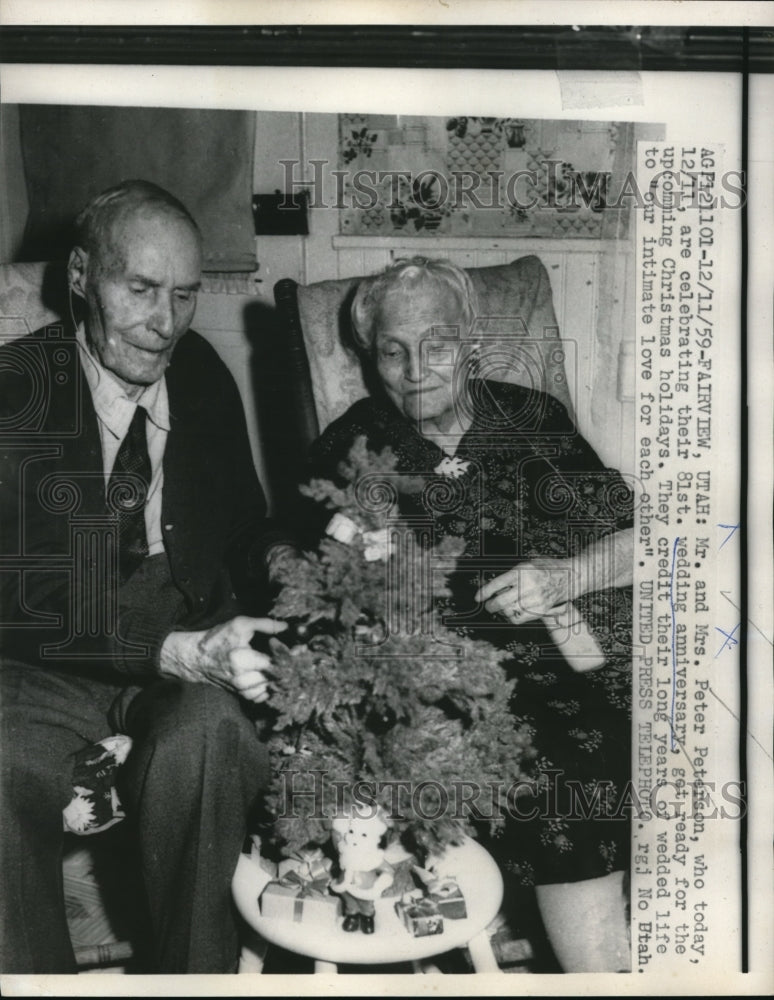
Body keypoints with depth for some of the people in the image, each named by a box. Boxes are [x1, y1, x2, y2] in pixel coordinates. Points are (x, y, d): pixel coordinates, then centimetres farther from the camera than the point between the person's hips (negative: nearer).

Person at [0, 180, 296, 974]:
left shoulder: (203, 375, 7)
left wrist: (281, 562, -4)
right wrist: (177, 651, -28)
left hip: (191, 651, 3)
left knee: (205, 728, -32)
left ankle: (199, 973, -11)